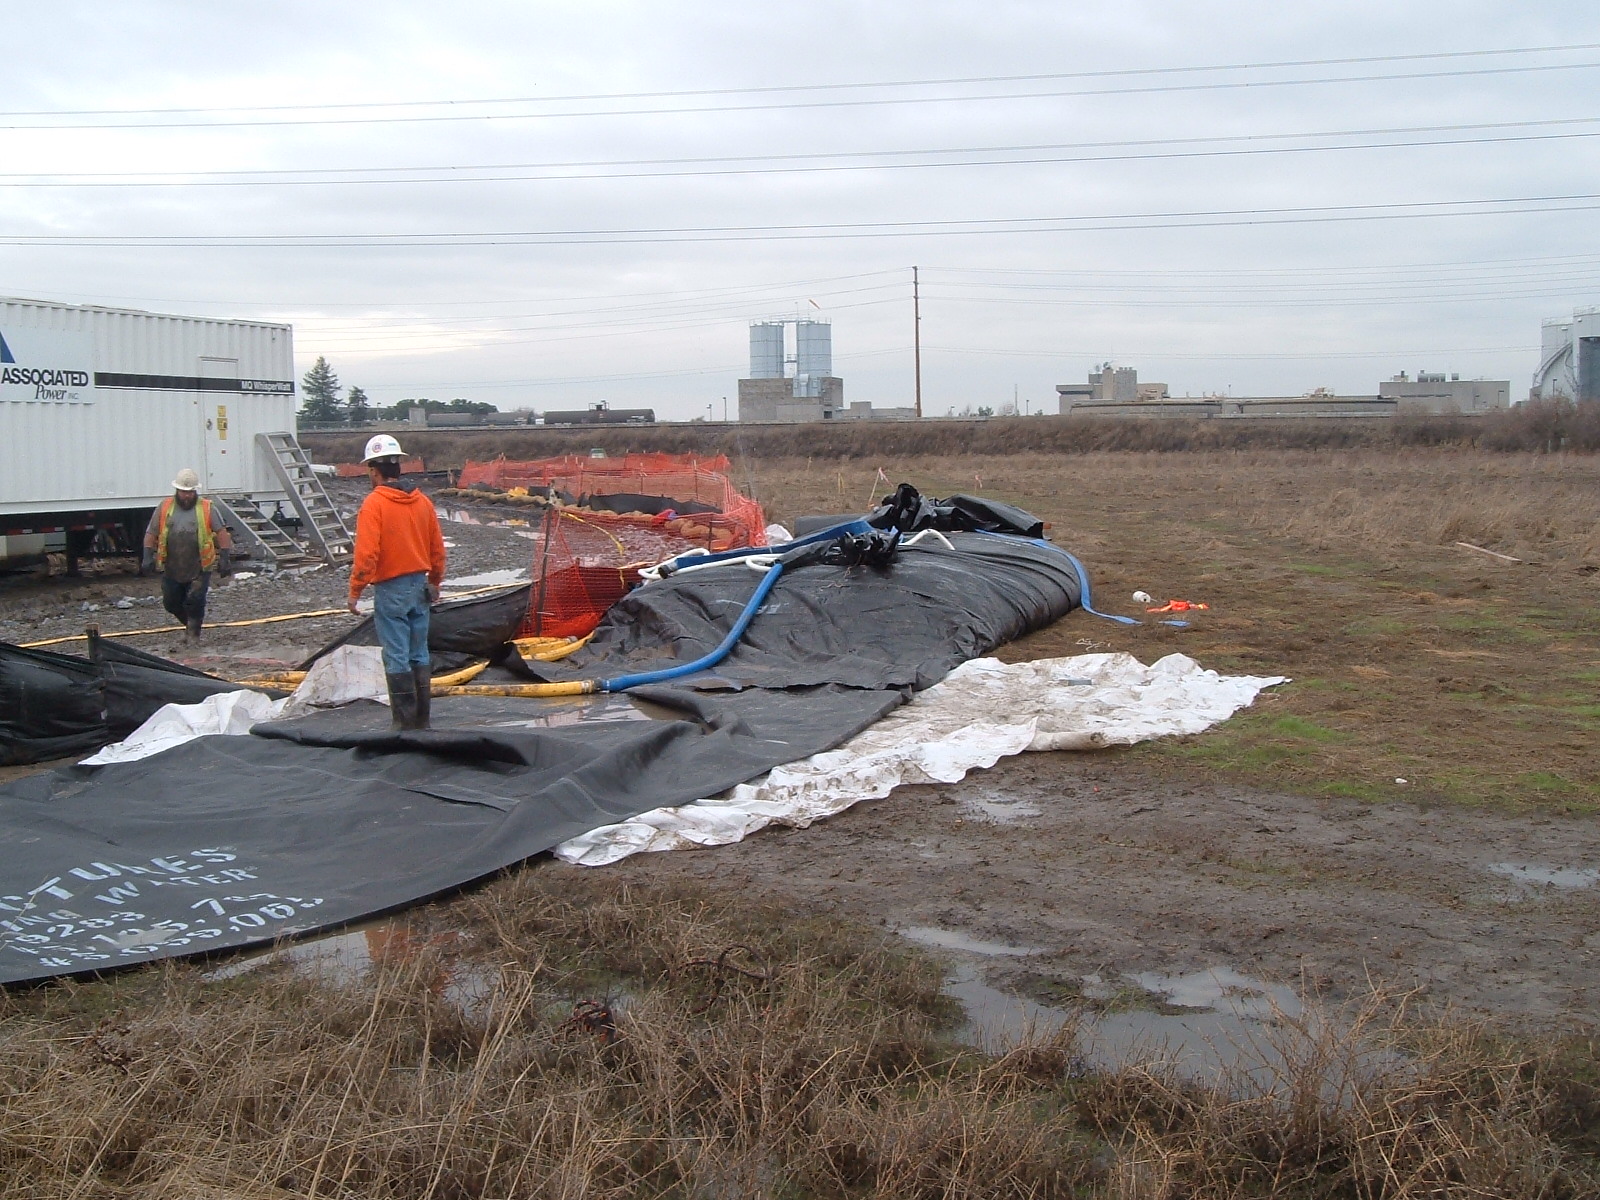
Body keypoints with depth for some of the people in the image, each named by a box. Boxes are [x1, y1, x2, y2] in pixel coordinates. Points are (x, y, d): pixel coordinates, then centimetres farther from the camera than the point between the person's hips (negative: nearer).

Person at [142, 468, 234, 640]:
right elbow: (151, 533, 5)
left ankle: (194, 633, 10)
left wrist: (225, 558, -13)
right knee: (171, 603, 11)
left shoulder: (207, 509, 0)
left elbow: (221, 532, -4)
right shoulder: (164, 508, 5)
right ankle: (191, 623, 36)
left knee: (195, 601, -8)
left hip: (199, 568, -3)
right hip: (171, 568, 3)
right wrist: (148, 556, -7)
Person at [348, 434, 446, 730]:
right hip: (420, 586, 6)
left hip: (390, 591, -6)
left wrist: (355, 590, -11)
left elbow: (366, 552, -19)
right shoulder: (422, 501, 6)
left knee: (397, 659, 0)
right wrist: (435, 582, 24)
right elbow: (437, 548, 12)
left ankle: (405, 722, 2)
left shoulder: (374, 504, -13)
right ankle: (422, 720, 18)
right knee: (419, 656, 13)